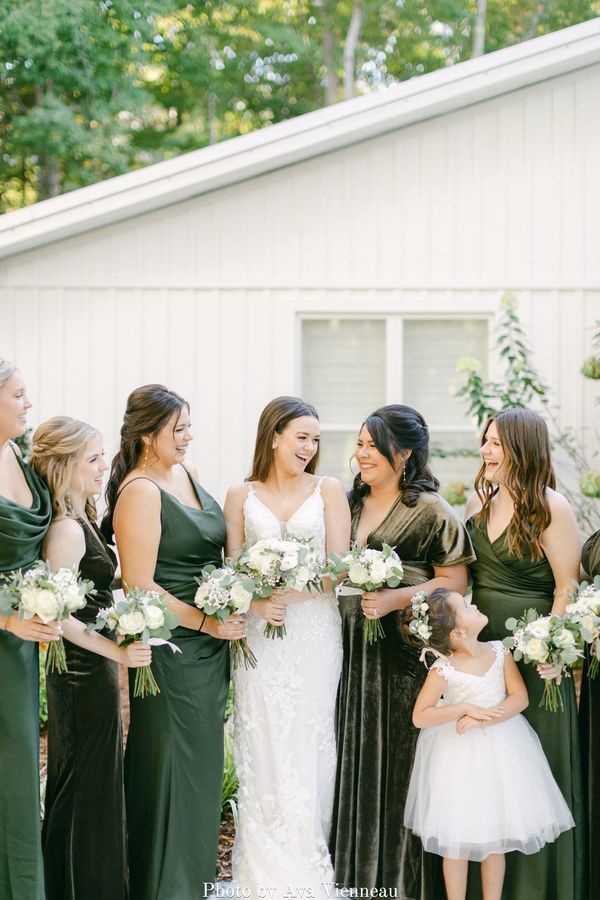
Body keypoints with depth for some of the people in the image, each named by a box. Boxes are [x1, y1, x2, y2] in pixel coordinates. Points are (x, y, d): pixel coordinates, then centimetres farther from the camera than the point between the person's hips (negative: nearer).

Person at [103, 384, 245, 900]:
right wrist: (207, 623, -16)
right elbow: (139, 586, -19)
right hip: (170, 649, -8)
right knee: (171, 767, 3)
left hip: (210, 649, 8)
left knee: (202, 766, 17)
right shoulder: (140, 491, -16)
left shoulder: (187, 474, 9)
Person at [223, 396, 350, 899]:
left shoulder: (328, 491, 4)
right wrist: (256, 602, -15)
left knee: (309, 743, 3)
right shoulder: (241, 496, 6)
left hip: (314, 633, -1)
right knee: (263, 745, 2)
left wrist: (291, 594, -16)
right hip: (258, 632, 1)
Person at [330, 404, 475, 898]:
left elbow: (454, 581, -8)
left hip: (405, 654, -6)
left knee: (399, 763, 0)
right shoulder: (349, 503, 13)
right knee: (353, 761, 9)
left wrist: (395, 599, -18)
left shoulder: (431, 511, -5)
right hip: (352, 649, 6)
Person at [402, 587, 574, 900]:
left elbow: (519, 698, -9)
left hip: (499, 750, 3)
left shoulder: (499, 652, -7)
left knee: (496, 835, 11)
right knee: (457, 841, 5)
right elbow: (420, 717, -15)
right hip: (459, 755, -3)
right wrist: (464, 709, -24)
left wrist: (482, 721, -21)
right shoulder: (443, 669, -17)